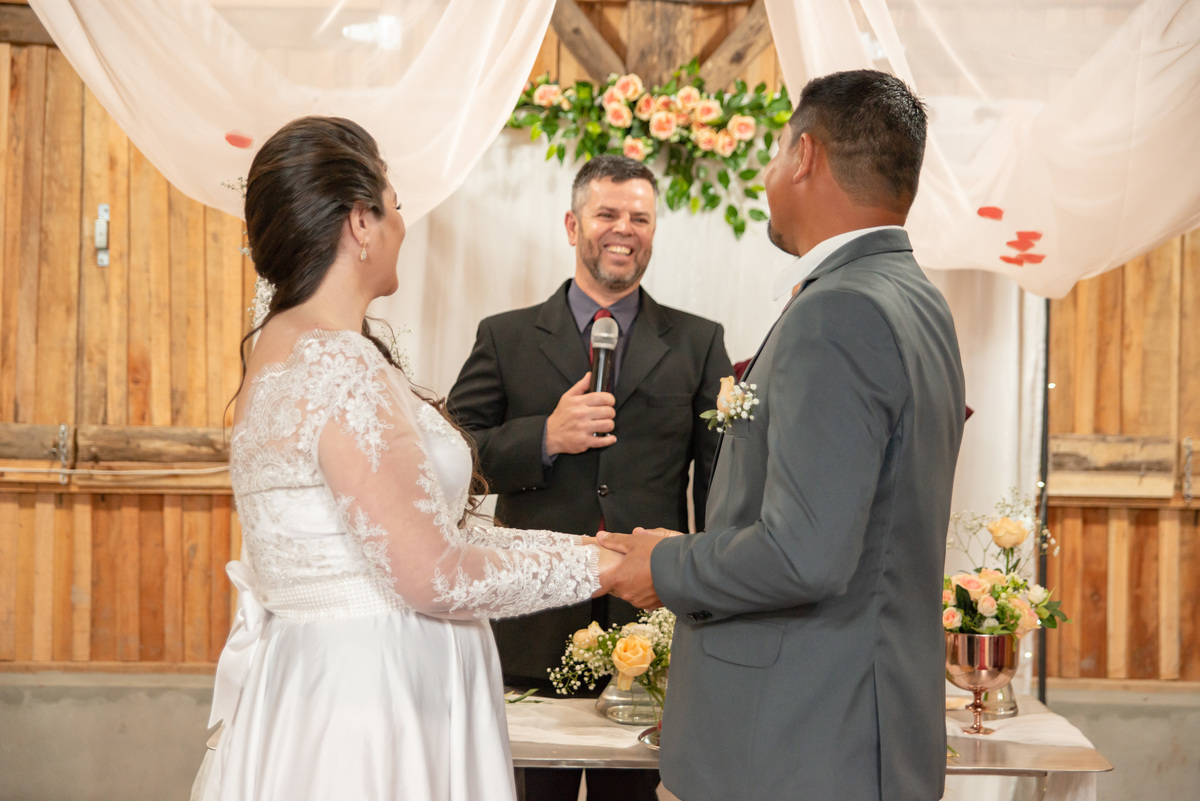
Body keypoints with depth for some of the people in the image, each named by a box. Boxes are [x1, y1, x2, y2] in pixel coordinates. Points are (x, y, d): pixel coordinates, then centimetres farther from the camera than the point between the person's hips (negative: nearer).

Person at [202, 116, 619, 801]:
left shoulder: (291, 348, 11)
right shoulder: (341, 367, -19)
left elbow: (427, 525, 11)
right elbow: (433, 576, -21)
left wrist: (580, 545, 10)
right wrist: (592, 566, -7)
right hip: (370, 703, -9)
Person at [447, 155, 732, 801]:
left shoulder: (698, 343, 9)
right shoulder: (505, 338, 7)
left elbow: (722, 476, 5)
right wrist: (544, 438, -15)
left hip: (648, 621, 0)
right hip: (533, 626, 0)